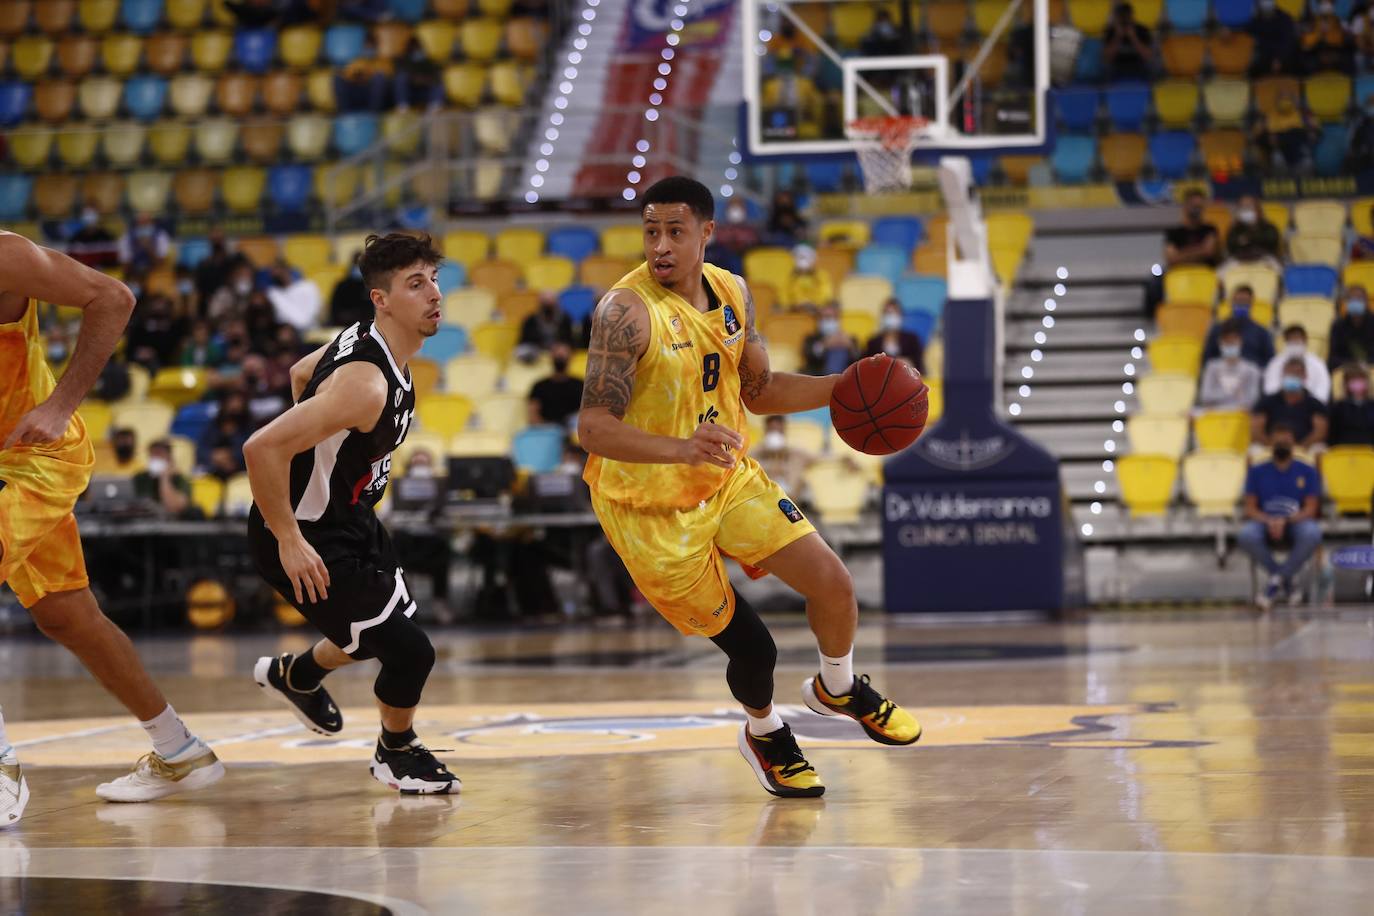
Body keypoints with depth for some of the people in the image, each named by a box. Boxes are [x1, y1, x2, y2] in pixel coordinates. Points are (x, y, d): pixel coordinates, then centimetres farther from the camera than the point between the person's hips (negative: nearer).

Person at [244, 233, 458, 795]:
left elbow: (300, 374, 19)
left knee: (387, 628, 26)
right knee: (411, 652, -10)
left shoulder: (364, 341, -2)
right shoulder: (367, 383, -32)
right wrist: (290, 542, -28)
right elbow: (262, 449, -38)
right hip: (309, 535, -10)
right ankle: (396, 755, 18)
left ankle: (294, 676, 52)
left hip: (349, 516, 10)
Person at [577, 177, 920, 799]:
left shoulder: (732, 293, -1)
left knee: (833, 584, -2)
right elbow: (594, 428, -30)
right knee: (751, 647, 0)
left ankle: (838, 689, 31)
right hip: (651, 507, -6)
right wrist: (681, 449, -46)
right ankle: (764, 734, 35)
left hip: (729, 477, 6)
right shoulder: (626, 312, -25)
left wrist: (843, 388, 1)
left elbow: (757, 391, 14)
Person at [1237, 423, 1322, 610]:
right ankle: (1285, 579, -17)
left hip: (1296, 524, -1)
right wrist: (1269, 521, -18)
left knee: (1312, 534, -37)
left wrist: (1285, 521, -20)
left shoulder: (1308, 472, 8)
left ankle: (1276, 581, -23)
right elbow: (1250, 509, 4)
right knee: (1245, 535, -34)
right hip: (1264, 523, 1)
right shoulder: (1257, 472, 11)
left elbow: (1310, 510, -1)